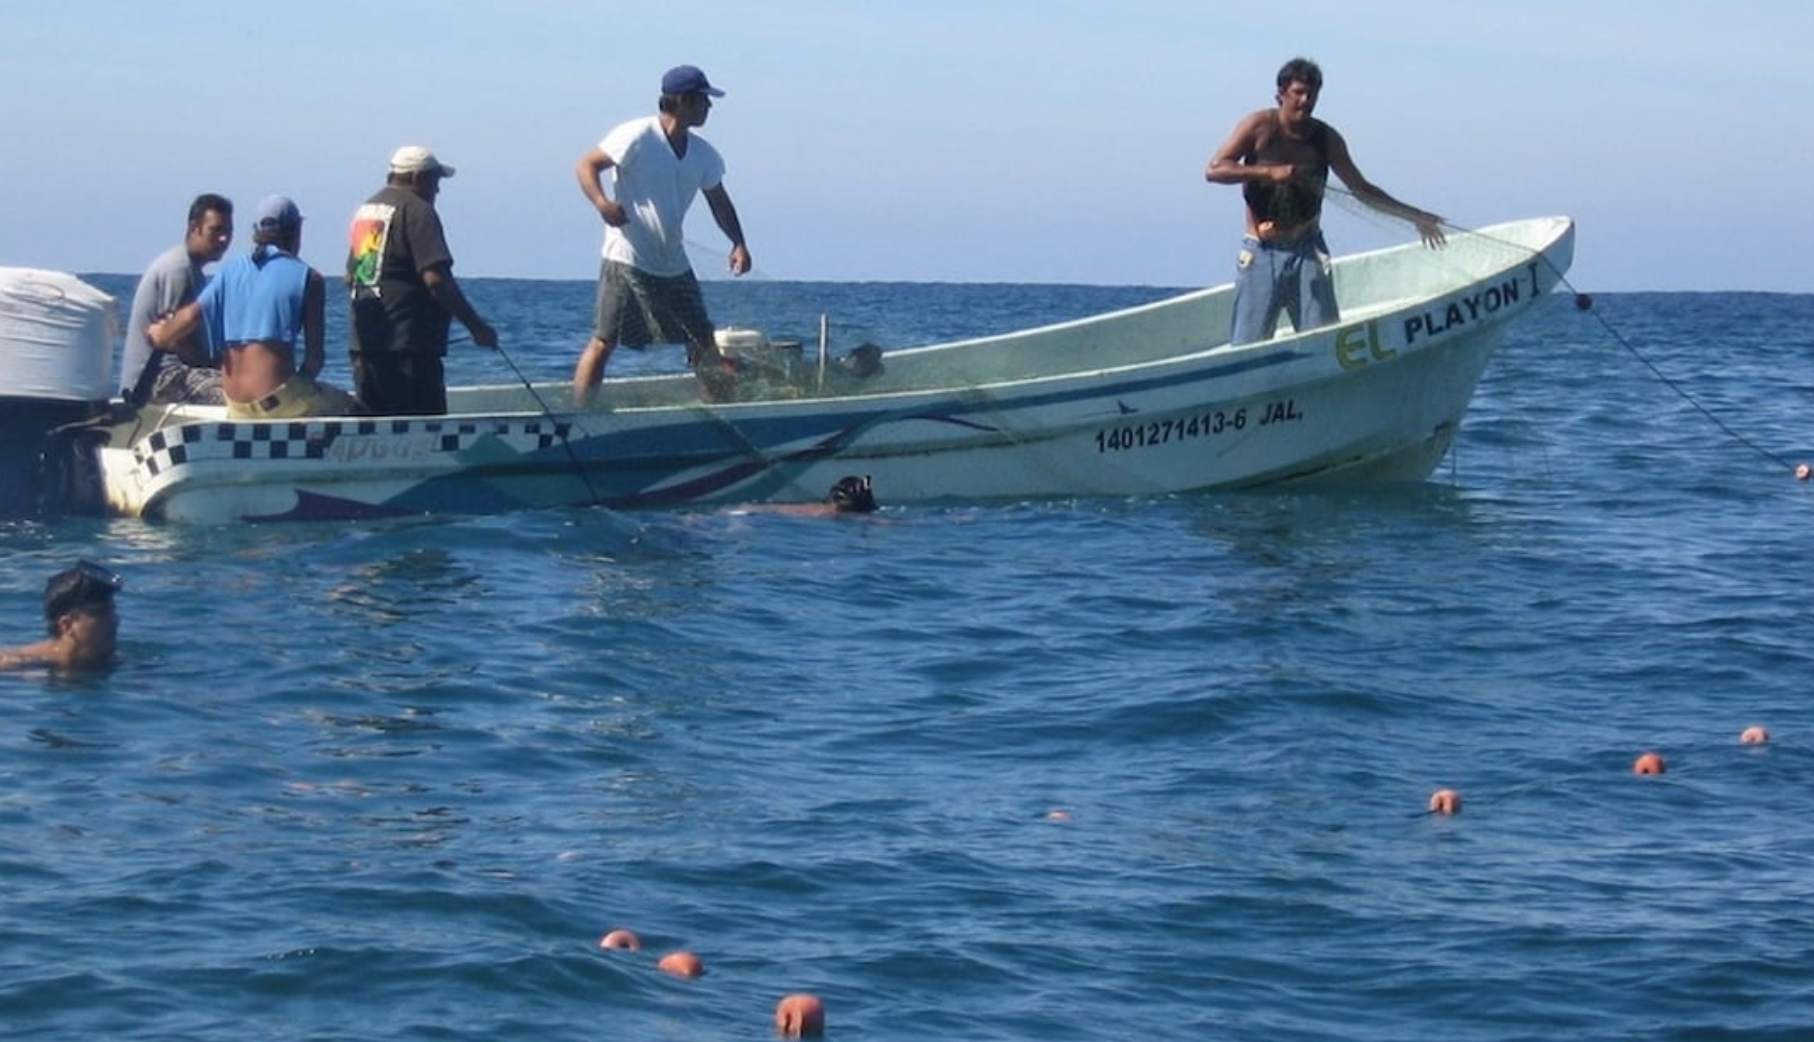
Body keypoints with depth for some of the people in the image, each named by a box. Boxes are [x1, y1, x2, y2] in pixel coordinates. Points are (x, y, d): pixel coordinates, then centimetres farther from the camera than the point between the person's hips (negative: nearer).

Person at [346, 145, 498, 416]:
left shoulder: (365, 210, 18)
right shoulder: (417, 211, -10)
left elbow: (350, 278, 25)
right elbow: (435, 278, -19)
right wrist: (476, 326, -14)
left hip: (364, 343, 9)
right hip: (408, 344, -9)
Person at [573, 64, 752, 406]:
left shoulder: (703, 154, 9)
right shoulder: (637, 137, -11)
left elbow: (718, 201, 17)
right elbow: (587, 165, -9)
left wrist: (738, 243, 0)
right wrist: (601, 202, -29)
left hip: (674, 265, 7)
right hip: (626, 260, -7)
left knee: (704, 342, 9)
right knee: (604, 341, -8)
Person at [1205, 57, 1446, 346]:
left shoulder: (1326, 138, 5)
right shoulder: (1260, 126, -3)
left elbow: (1361, 189, 16)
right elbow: (1213, 170, -12)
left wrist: (1414, 216, 13)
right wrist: (1270, 172, -23)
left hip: (1308, 253, 2)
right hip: (1262, 254, -2)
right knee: (1248, 347, -6)